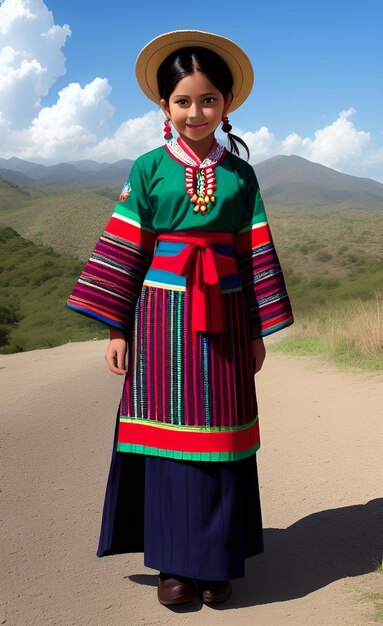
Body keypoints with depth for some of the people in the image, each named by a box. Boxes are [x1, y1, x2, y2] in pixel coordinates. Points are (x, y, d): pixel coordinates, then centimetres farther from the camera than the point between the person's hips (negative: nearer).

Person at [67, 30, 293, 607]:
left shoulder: (239, 174, 6)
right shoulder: (150, 168, 2)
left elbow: (257, 254, 7)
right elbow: (123, 250, 1)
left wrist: (260, 330, 5)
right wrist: (116, 329, -3)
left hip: (222, 319, 1)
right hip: (162, 315, -1)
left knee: (222, 433, 5)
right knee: (167, 430, 3)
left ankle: (219, 560, 20)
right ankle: (176, 562, 16)